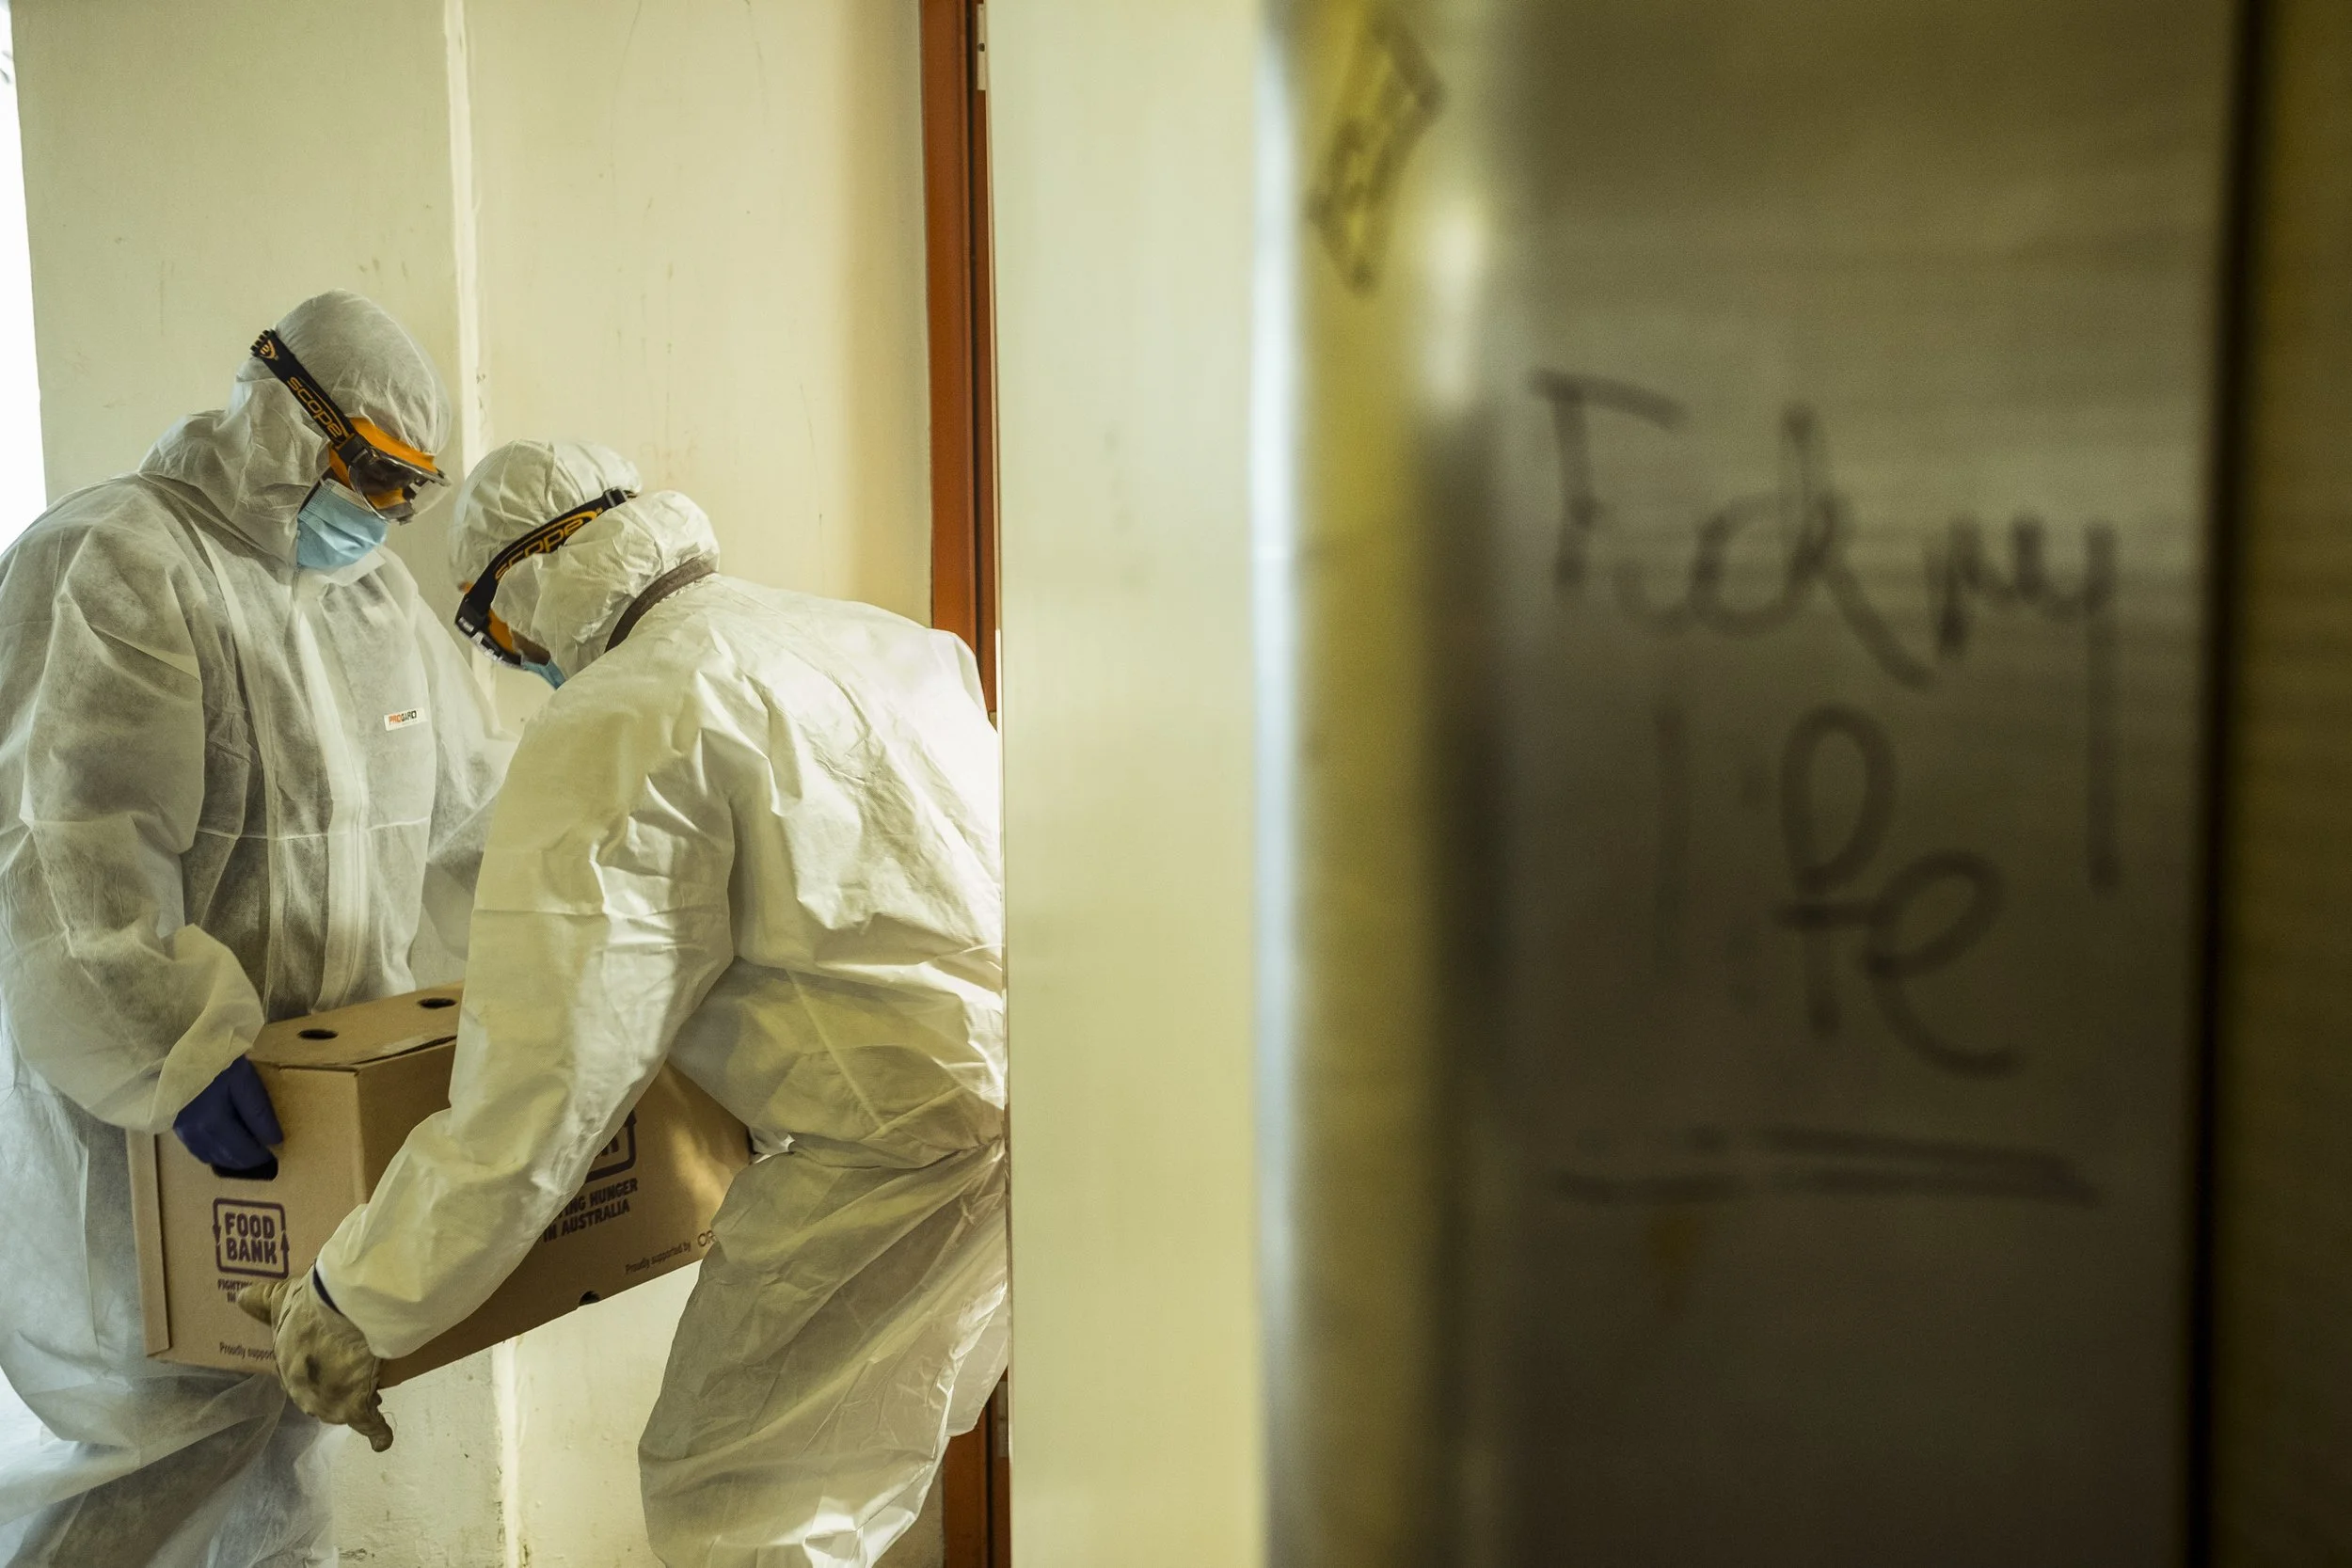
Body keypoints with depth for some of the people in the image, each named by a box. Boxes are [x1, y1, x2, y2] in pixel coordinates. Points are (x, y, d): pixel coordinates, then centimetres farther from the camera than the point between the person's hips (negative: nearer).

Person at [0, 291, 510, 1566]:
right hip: (141, 1091, -7)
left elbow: (468, 810, 16)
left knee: (282, 1399, 15)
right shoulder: (111, 562, -13)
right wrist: (177, 1044, -32)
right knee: (187, 1417, -3)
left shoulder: (379, 596, 12)